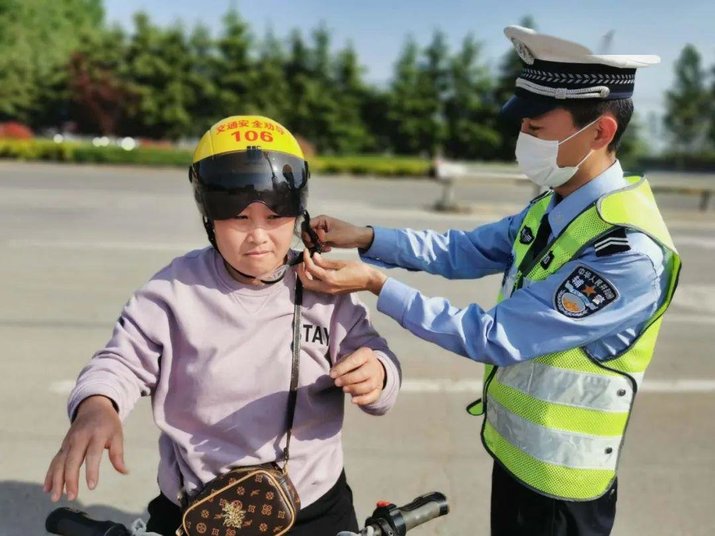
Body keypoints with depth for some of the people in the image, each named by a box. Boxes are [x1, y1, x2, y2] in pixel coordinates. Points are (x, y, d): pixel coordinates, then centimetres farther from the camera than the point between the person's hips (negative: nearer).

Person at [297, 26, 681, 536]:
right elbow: (467, 251, 5)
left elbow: (495, 336, -27)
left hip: (557, 482, -7)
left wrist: (377, 284, -25)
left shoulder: (630, 253, -29)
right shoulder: (552, 206, -2)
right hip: (515, 450, 7)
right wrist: (365, 237, -7)